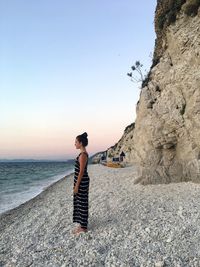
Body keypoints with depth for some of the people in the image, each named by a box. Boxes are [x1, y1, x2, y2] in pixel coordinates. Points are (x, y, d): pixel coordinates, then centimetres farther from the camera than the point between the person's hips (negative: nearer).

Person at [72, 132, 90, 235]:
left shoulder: (83, 155, -20)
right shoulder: (83, 154, 10)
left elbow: (81, 171, -21)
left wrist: (76, 186, -18)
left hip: (81, 181, -10)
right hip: (81, 180, 10)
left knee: (82, 203, 1)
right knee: (79, 203, 17)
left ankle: (83, 227, 14)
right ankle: (82, 225, 28)